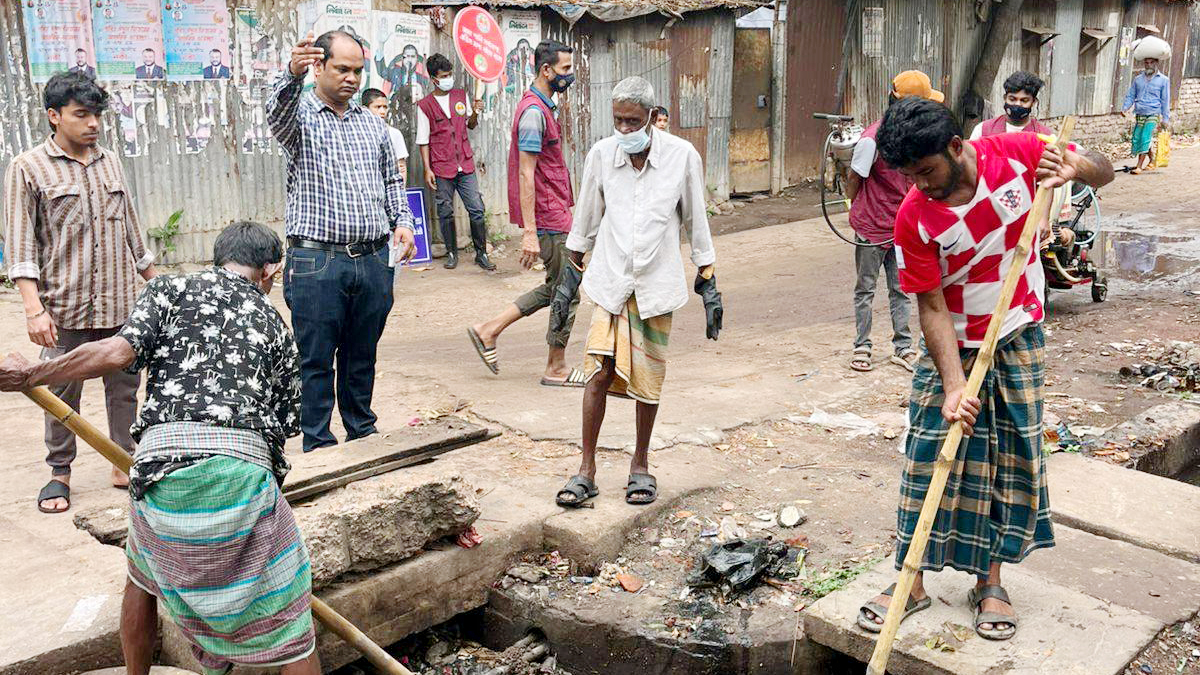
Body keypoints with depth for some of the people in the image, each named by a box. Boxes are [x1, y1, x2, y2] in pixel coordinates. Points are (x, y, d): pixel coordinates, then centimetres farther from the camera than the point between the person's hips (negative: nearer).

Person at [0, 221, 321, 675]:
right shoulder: (277, 327, 21)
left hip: (162, 457, 1)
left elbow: (118, 352, -1)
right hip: (244, 468, -1)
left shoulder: (170, 290, 17)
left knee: (143, 575, 32)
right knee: (288, 620, 9)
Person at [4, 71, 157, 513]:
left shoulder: (110, 162, 11)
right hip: (65, 307, -4)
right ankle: (59, 473, 20)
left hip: (120, 303, 4)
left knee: (124, 386, 8)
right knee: (62, 392, 5)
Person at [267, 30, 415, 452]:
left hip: (374, 260, 4)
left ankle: (363, 433, 29)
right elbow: (277, 112, -25)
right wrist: (293, 73, -46)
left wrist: (402, 221, 6)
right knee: (316, 361, 2)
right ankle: (318, 447, 13)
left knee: (363, 357, 14)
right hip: (317, 263, -4)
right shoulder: (300, 117, 0)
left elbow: (392, 180, 24)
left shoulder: (372, 124, 15)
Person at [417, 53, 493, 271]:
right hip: (442, 169, -2)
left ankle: (481, 254, 8)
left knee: (477, 210, -1)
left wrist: (474, 113, -5)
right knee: (446, 213, 5)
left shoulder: (461, 95, 8)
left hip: (465, 164, 2)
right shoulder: (424, 105, -1)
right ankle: (452, 254, 18)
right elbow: (423, 141, -1)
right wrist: (427, 169, -6)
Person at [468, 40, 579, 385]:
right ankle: (557, 369, 14)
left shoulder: (543, 106, 15)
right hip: (548, 219, -10)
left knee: (555, 289, 17)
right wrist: (529, 232, -24)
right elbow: (526, 175, -22)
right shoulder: (534, 112, -17)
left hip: (554, 212, 10)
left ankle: (489, 330, 20)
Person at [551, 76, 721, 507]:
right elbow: (585, 224, 10)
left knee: (648, 378, 6)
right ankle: (586, 471, 5)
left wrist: (708, 286, 3)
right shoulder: (601, 155, -1)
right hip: (611, 281, 1)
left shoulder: (682, 156, -6)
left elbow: (697, 225, 3)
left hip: (657, 283, -1)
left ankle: (641, 464, 25)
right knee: (599, 373, -7)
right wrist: (568, 281, 12)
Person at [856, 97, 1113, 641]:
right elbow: (932, 309, -19)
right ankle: (911, 582, 10)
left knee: (1015, 456, 6)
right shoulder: (915, 218, -20)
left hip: (1019, 340, 2)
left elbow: (1102, 171, 0)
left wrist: (1074, 168, -24)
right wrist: (954, 386, -27)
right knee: (930, 456, -3)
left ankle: (990, 581, 20)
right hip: (954, 346, -2)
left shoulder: (1017, 154, -16)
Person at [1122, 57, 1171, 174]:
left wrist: (1165, 119, 3)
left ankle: (1139, 166, -17)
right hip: (1139, 115, 4)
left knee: (1145, 139, -17)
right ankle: (1150, 162, 22)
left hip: (1153, 115, -4)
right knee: (1136, 140, 2)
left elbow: (1165, 101, 5)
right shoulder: (1137, 79, 12)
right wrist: (1125, 108, -4)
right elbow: (1131, 96, 15)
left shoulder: (1163, 80, 4)